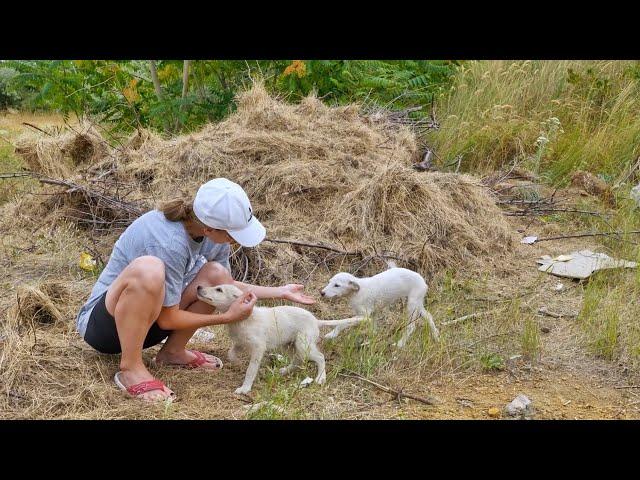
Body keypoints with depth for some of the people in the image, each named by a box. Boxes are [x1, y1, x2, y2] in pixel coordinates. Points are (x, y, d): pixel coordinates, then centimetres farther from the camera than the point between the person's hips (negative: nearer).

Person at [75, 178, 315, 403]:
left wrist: (279, 292, 7)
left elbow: (226, 285, 13)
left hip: (145, 321, 8)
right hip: (101, 322, -8)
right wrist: (228, 317, -16)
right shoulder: (169, 243, -32)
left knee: (216, 275, -10)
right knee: (148, 268, -38)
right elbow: (167, 318, -21)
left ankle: (173, 351, 5)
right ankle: (130, 368, -23)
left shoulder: (212, 236, -8)